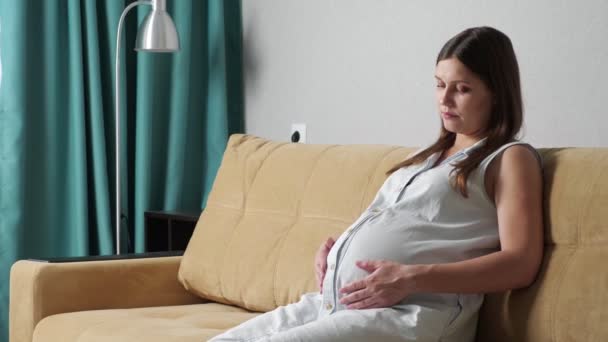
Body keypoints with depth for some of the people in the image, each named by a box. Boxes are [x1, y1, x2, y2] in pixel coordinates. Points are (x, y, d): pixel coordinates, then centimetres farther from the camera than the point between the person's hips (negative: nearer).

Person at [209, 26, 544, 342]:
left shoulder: (510, 158, 5)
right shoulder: (424, 158, 28)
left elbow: (521, 264, -8)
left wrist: (411, 279, -17)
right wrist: (333, 249, 11)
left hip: (410, 314, -8)